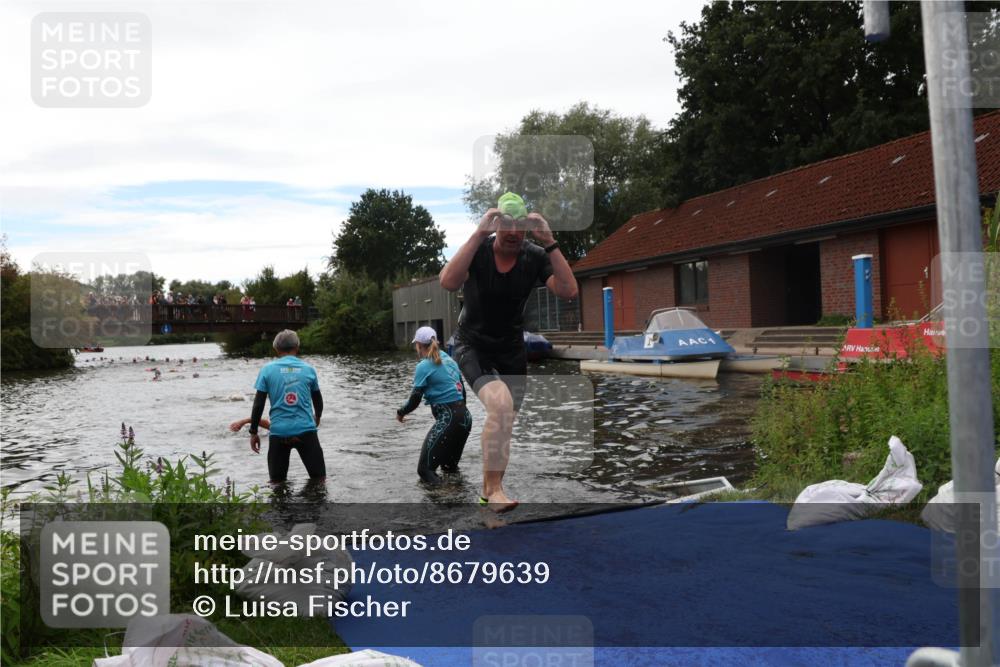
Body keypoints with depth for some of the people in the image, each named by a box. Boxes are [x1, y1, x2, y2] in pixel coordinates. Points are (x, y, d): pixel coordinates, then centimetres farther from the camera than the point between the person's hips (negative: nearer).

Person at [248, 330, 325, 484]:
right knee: (319, 478, 9)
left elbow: (258, 404, -2)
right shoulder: (308, 369, 5)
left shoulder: (267, 369, 1)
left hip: (279, 432, 0)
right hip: (306, 430, 0)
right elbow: (318, 400, 18)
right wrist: (317, 418, 38)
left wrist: (253, 432, 8)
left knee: (277, 482, 13)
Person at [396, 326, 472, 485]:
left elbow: (415, 399, -8)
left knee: (425, 469, -6)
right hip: (465, 417, 8)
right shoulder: (449, 360, 14)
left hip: (447, 420, -8)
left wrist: (401, 413, 10)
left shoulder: (424, 366, -7)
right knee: (450, 468, 22)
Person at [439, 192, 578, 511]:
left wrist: (549, 242, -32)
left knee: (504, 425, 10)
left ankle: (488, 492, 32)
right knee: (500, 403, -29)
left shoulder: (535, 257, -11)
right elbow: (448, 282, -37)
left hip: (511, 349, 4)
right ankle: (495, 489, -17)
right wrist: (479, 234, -39)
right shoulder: (478, 250, -17)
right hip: (472, 345, -4)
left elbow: (568, 291, -26)